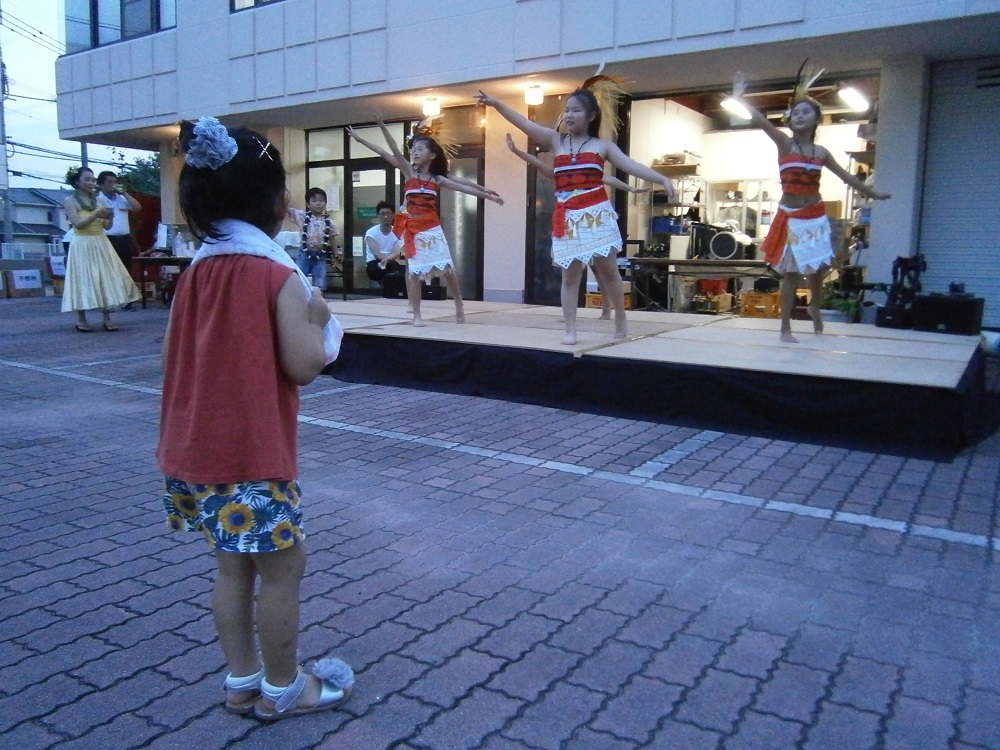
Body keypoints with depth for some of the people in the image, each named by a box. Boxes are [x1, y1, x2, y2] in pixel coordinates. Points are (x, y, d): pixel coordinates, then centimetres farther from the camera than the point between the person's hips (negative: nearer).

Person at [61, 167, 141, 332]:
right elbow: (77, 224, -13)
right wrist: (95, 215, -24)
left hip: (100, 244, 5)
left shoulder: (97, 200, 12)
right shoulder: (70, 201, -2)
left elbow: (107, 226, 8)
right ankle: (81, 320, 3)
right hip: (82, 246, -5)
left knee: (105, 278, 1)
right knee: (83, 280, -4)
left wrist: (108, 217, -13)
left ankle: (106, 318, 5)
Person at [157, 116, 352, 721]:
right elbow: (303, 366, -18)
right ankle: (283, 689, 24)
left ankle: (243, 681, 32)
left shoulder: (196, 273, 6)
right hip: (254, 453, -7)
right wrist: (319, 318, 0)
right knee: (283, 568, 9)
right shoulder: (281, 275, -14)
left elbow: (173, 357, 11)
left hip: (197, 448, 8)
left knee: (233, 565, 19)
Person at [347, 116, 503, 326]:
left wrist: (487, 195, 2)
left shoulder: (437, 179, 6)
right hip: (411, 228, -1)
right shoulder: (409, 171, 2)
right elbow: (391, 152, -8)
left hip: (432, 228, 1)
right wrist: (382, 126, -17)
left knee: (446, 268, 2)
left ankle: (459, 305, 22)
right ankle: (416, 315, 5)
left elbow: (464, 187, 6)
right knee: (413, 271, -1)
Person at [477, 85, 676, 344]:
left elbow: (632, 166, 0)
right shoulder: (555, 140, 11)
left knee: (608, 270, 5)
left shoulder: (602, 145, 7)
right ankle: (570, 330, 5)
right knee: (570, 275, 2)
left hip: (597, 215, -1)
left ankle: (620, 319, 22)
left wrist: (663, 179, -13)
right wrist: (496, 103, -8)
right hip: (567, 218, 1)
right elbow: (524, 123, 2)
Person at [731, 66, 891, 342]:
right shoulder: (784, 143, -5)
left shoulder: (821, 152, 6)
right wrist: (739, 98, -32)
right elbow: (759, 120, -19)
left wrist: (873, 194, 27)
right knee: (791, 273, -2)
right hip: (790, 217, -3)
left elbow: (847, 177, 19)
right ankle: (785, 329, 5)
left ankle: (814, 306, 39)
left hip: (816, 217, 3)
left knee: (816, 269, 9)